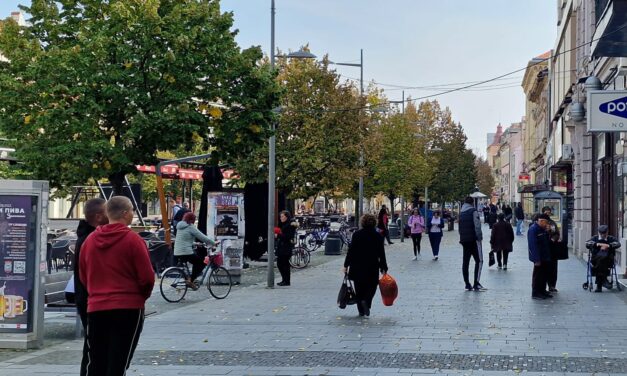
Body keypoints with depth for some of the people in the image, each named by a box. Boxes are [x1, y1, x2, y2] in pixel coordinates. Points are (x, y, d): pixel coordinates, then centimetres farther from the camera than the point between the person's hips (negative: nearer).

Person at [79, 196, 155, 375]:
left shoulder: (90, 240, 5)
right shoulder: (133, 240, -11)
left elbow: (83, 276, 13)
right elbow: (147, 277, -10)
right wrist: (142, 295, 9)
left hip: (96, 308, 5)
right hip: (128, 308, -5)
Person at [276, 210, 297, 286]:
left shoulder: (291, 225, -10)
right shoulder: (281, 225, 17)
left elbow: (288, 236, -19)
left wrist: (278, 235, -17)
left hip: (287, 247, -8)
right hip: (280, 246, 8)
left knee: (285, 264, -5)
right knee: (279, 264, 9)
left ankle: (287, 281, 3)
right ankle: (284, 279, 20)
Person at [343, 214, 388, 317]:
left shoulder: (356, 234, -4)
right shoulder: (378, 236, -4)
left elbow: (351, 250, -4)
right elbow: (381, 254, -2)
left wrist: (346, 265, 2)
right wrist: (383, 268, 5)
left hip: (357, 267, 1)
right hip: (372, 267, -1)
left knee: (359, 289, 11)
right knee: (372, 286, 12)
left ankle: (361, 310, 13)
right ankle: (366, 301, -15)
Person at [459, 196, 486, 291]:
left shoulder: (461, 213, 15)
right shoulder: (473, 211, -7)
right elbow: (477, 226, -15)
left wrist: (462, 237, 16)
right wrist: (480, 237, -9)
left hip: (464, 240, 7)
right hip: (473, 239, -7)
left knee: (465, 262, 8)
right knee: (479, 261, -4)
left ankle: (467, 284, 9)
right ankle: (476, 283, -12)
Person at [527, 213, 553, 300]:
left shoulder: (542, 229, 10)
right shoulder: (533, 229, -20)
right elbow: (533, 245, -25)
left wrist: (548, 232, 3)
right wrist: (536, 259, -26)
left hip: (545, 257, 9)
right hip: (539, 258, -9)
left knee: (544, 274, 16)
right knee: (537, 275, -2)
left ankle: (542, 291, 26)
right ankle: (535, 293, 5)